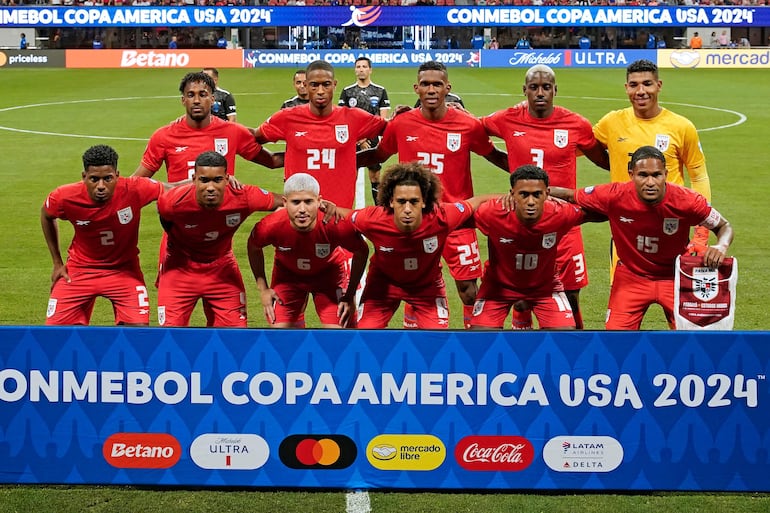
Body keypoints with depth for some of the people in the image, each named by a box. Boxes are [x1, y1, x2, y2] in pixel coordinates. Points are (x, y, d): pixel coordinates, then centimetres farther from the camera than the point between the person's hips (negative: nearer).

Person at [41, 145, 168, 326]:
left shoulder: (135, 190, -27)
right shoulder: (64, 197, -20)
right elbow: (46, 216, 4)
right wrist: (57, 263, 7)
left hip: (124, 269, -1)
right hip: (80, 269, 1)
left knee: (139, 327, -16)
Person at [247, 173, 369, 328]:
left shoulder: (335, 225, -36)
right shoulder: (271, 226, -32)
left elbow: (361, 252, -15)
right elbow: (254, 247, -6)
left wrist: (350, 296, -12)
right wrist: (262, 288, -6)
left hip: (329, 274, -1)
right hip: (287, 274, 1)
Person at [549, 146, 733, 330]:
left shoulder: (687, 201, -23)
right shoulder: (614, 196, -23)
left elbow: (724, 226, -7)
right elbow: (569, 196, -7)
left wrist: (721, 246, -27)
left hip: (675, 278, 0)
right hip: (630, 276, 0)